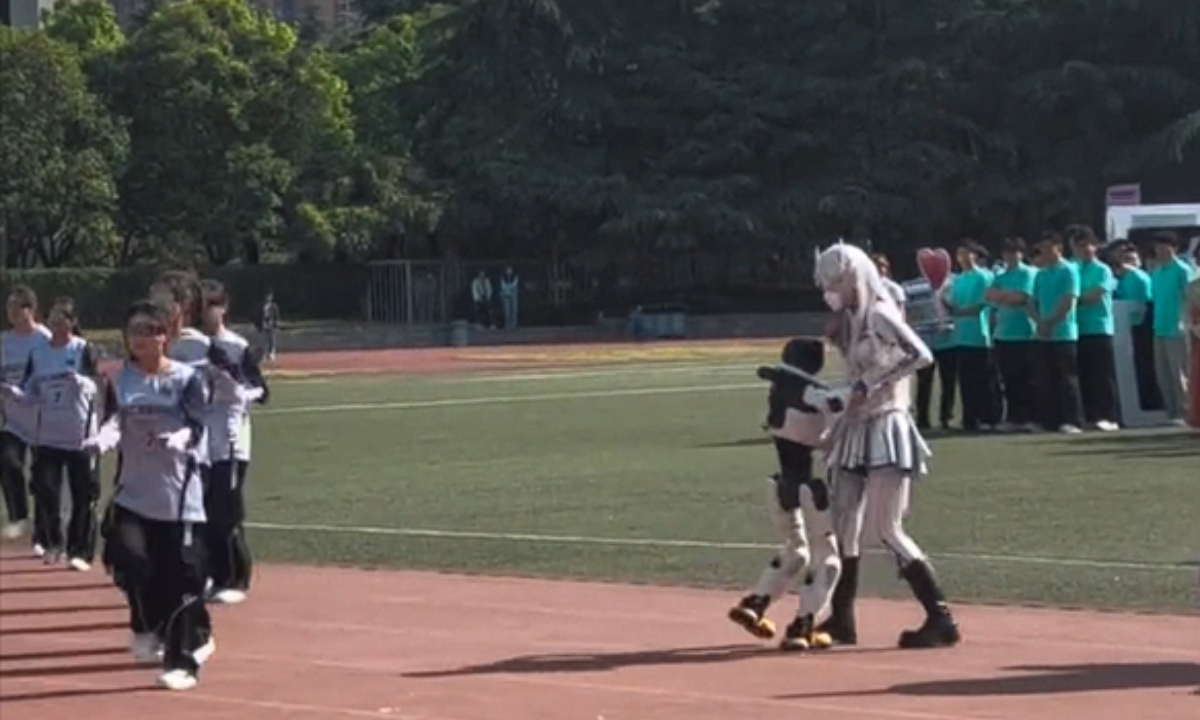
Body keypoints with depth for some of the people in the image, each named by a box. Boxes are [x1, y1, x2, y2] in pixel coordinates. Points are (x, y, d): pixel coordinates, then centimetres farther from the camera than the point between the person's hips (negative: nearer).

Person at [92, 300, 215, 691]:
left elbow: (196, 427, -15)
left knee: (180, 577, -1)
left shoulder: (186, 378, -4)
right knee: (127, 556, -16)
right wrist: (102, 439, -32)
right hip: (133, 490, 3)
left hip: (179, 493, -2)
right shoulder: (120, 380, 5)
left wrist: (177, 439, -38)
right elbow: (114, 421, -9)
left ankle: (182, 661, 9)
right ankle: (149, 627, 12)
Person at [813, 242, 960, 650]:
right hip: (857, 430, 9)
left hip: (886, 428, -9)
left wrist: (871, 385, -28)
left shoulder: (878, 315, -12)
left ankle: (941, 619, -9)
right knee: (844, 526, 11)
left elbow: (920, 355, -26)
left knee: (886, 530, -11)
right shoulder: (850, 320, 13)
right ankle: (841, 619, 21)